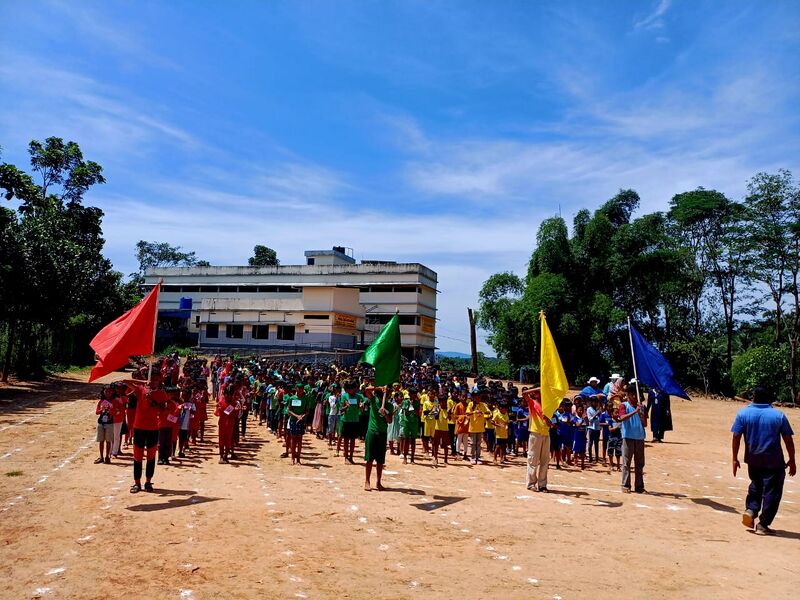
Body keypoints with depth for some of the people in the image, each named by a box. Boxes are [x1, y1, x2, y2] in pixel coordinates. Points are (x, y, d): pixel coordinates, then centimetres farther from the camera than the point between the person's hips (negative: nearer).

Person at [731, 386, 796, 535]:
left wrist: (735, 459, 1)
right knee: (771, 492, 7)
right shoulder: (779, 415, -3)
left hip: (753, 460, 2)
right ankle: (763, 525, 6)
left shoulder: (743, 413, -3)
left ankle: (750, 510, 6)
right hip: (774, 461, -2)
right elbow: (788, 440, -1)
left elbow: (736, 437, -6)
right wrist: (792, 461, 10)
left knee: (756, 486, 24)